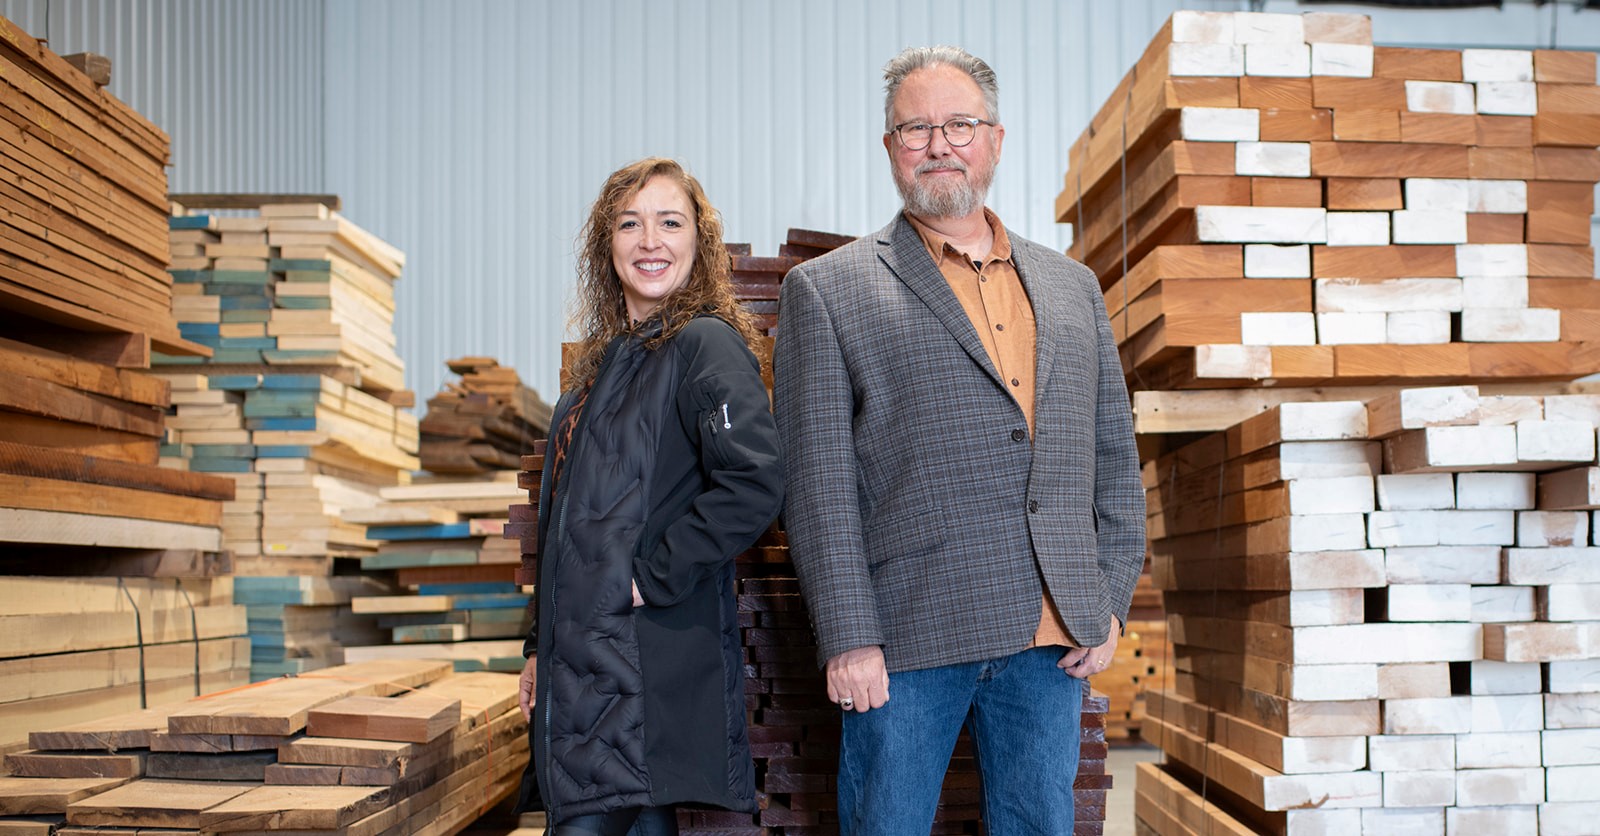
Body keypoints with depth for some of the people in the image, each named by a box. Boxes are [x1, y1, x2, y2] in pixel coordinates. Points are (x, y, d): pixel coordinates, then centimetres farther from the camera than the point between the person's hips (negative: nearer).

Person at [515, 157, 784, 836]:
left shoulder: (706, 344, -9)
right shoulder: (607, 359, 17)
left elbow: (754, 485, -23)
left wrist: (654, 577, -18)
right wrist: (541, 646, 19)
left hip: (648, 665, -8)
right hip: (581, 664, 8)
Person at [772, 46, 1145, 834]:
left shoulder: (1071, 286, 16)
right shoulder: (827, 290, 2)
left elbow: (1114, 453, 16)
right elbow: (816, 482, -4)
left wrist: (1111, 600, 6)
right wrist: (849, 638, -11)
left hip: (1052, 636, 4)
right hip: (910, 636, -4)